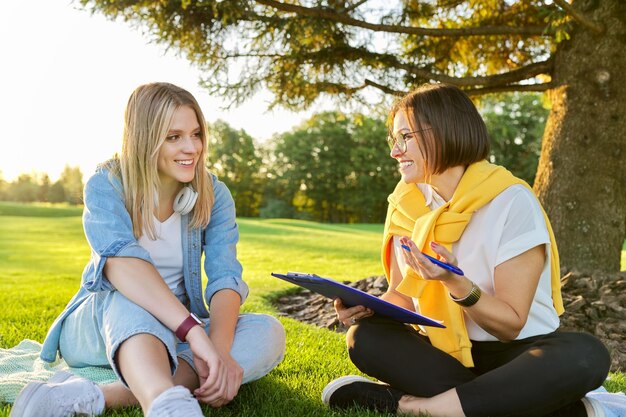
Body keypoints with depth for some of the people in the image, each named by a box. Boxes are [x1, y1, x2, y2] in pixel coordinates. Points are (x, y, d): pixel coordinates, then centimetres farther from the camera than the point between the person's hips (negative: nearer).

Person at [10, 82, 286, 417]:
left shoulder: (213, 195, -4)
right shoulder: (106, 186, -13)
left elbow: (225, 277, -17)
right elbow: (120, 263, -33)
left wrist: (220, 350, -38)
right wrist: (194, 330, -48)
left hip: (173, 335, 3)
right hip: (96, 326, -3)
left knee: (269, 333, -26)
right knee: (130, 299, -37)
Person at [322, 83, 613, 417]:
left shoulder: (511, 201, -15)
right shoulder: (406, 204, 0)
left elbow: (511, 324, -15)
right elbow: (403, 296, 4)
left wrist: (456, 283, -32)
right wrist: (368, 306, -18)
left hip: (514, 354, -3)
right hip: (442, 351, 4)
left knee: (585, 355, -34)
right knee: (365, 337, -23)